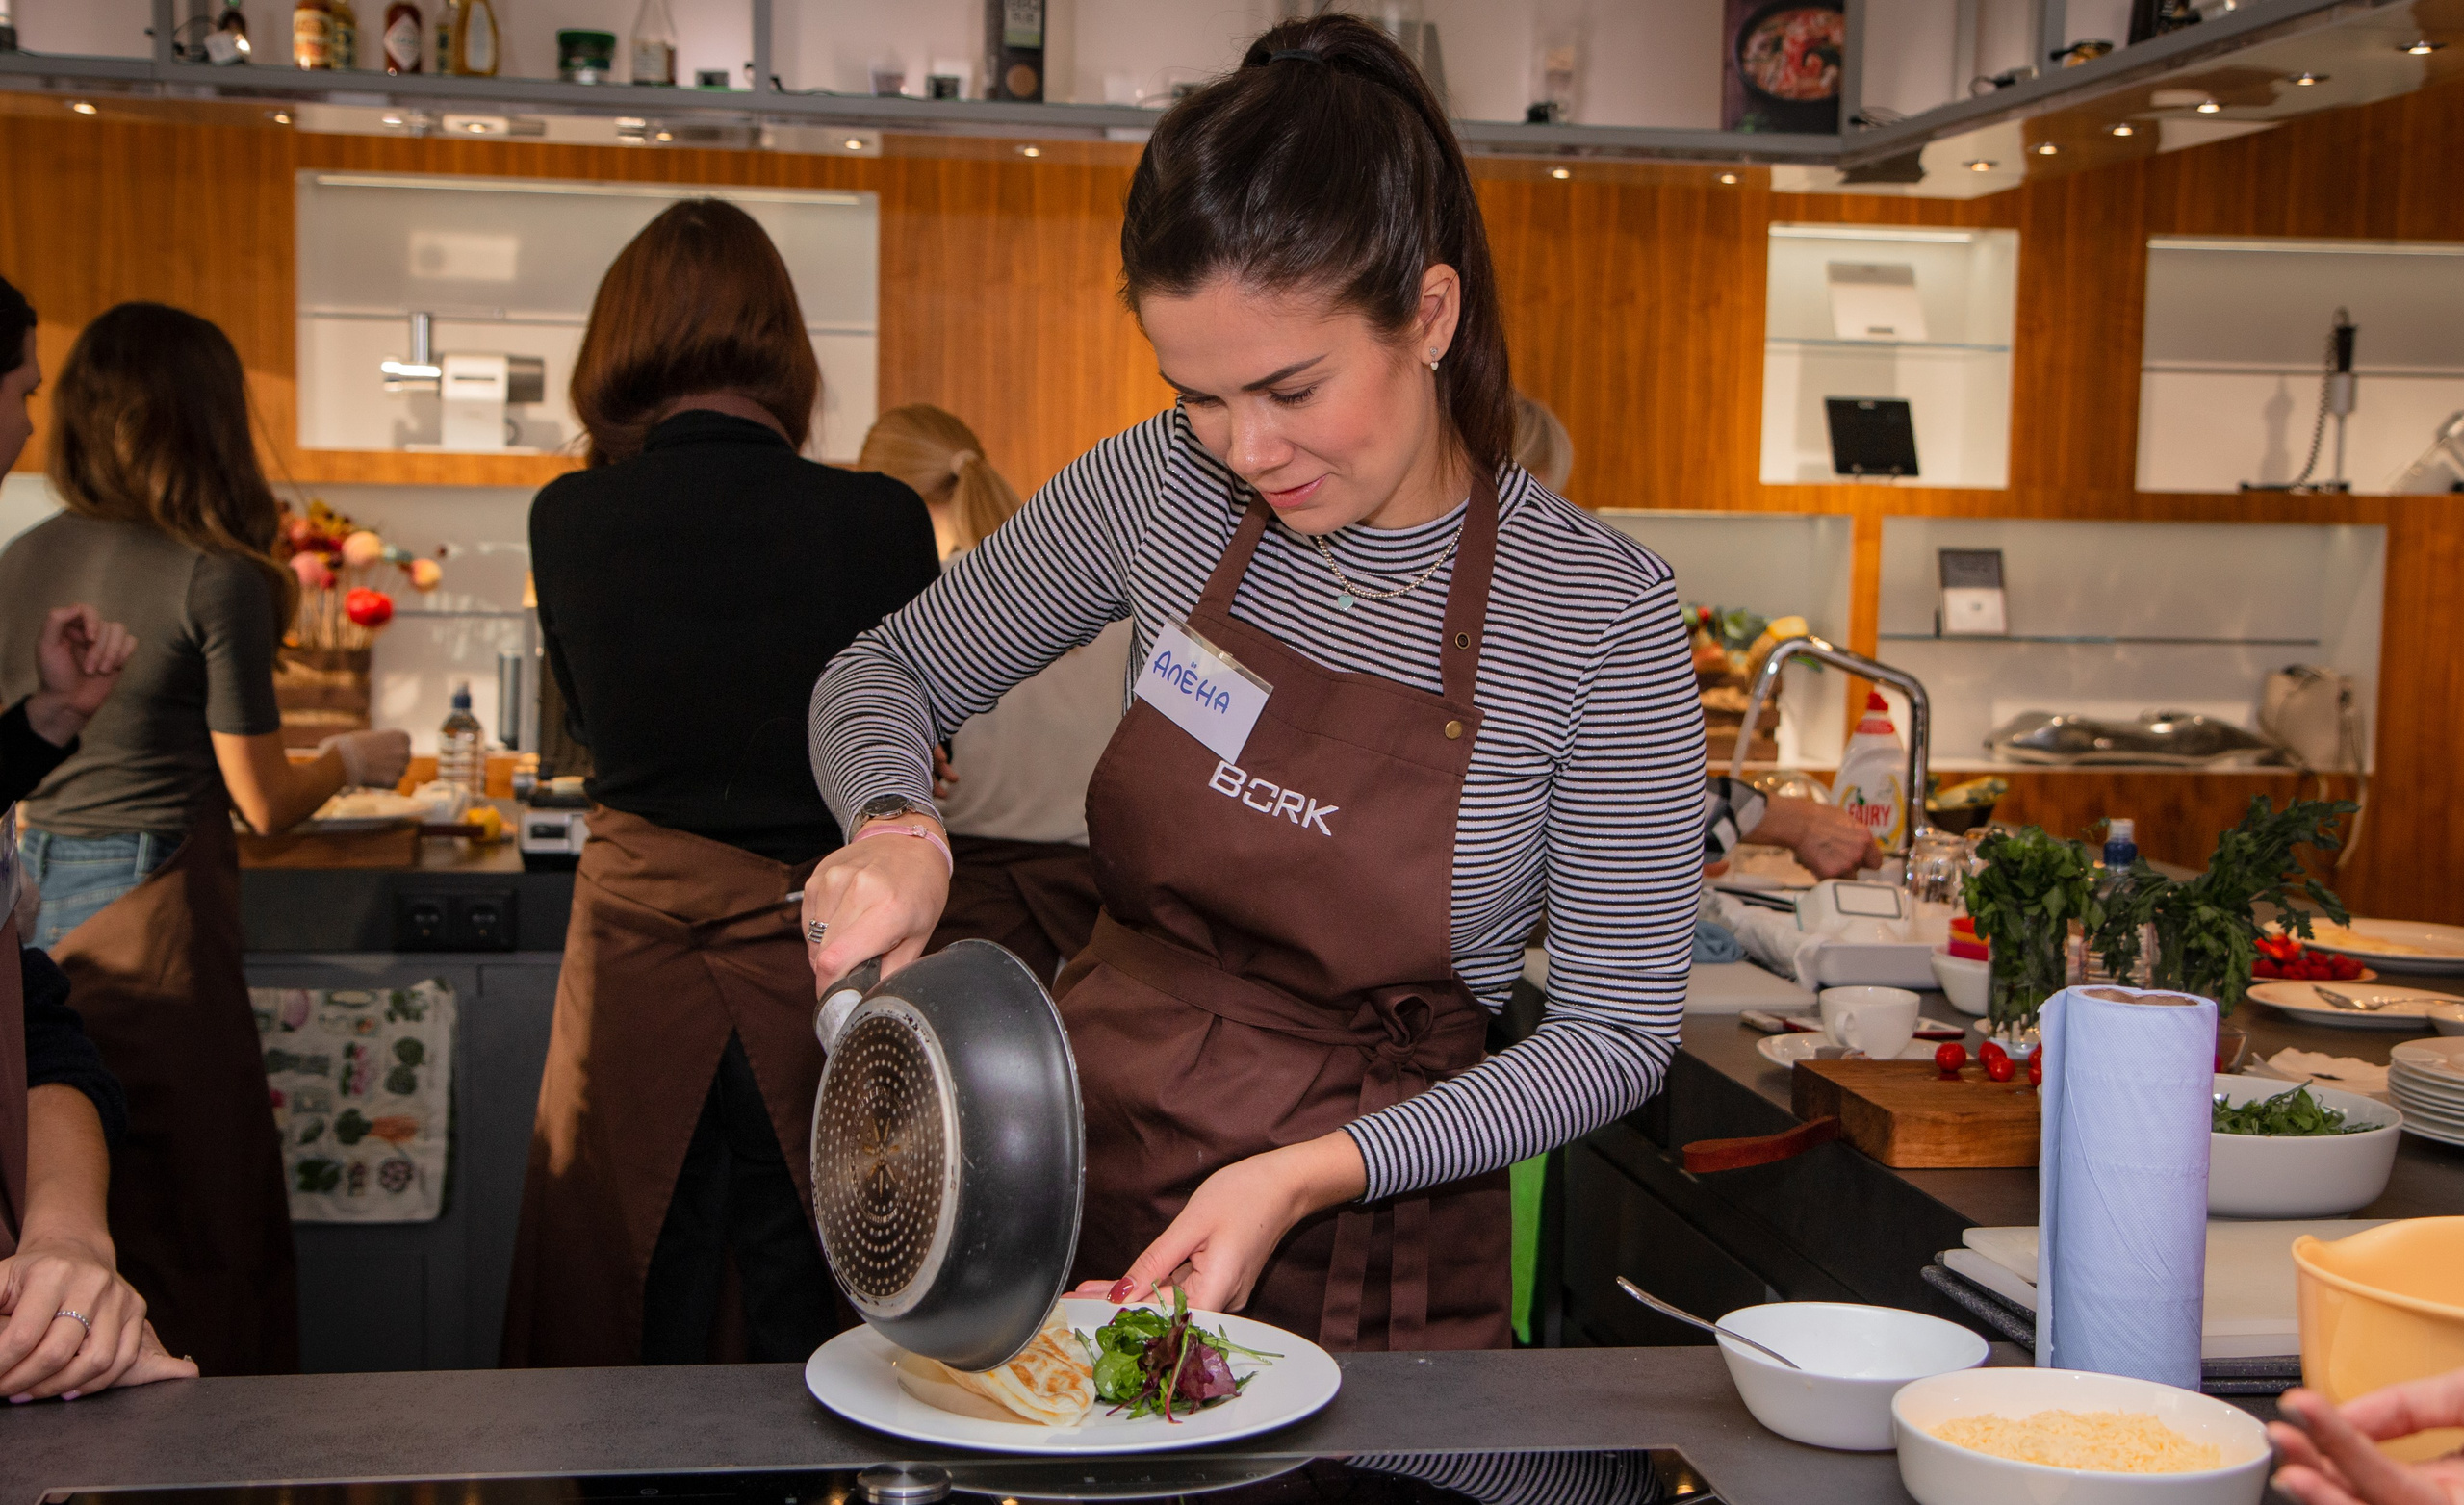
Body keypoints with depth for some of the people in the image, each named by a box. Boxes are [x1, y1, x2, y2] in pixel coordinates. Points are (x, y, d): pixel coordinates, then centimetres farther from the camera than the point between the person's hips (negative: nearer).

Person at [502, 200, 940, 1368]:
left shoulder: (568, 520, -5)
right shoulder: (880, 520, -10)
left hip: (635, 960, 1)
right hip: (820, 962, -1)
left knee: (635, 1356, 14)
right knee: (805, 1348, 12)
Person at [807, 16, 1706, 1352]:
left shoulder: (1599, 615, -16)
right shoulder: (1163, 488, -6)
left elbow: (1614, 1034, -11)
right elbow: (887, 670, 7)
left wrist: (1311, 1174, -22)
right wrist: (897, 828, -15)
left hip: (1376, 1265, -3)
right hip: (1090, 1186, 3)